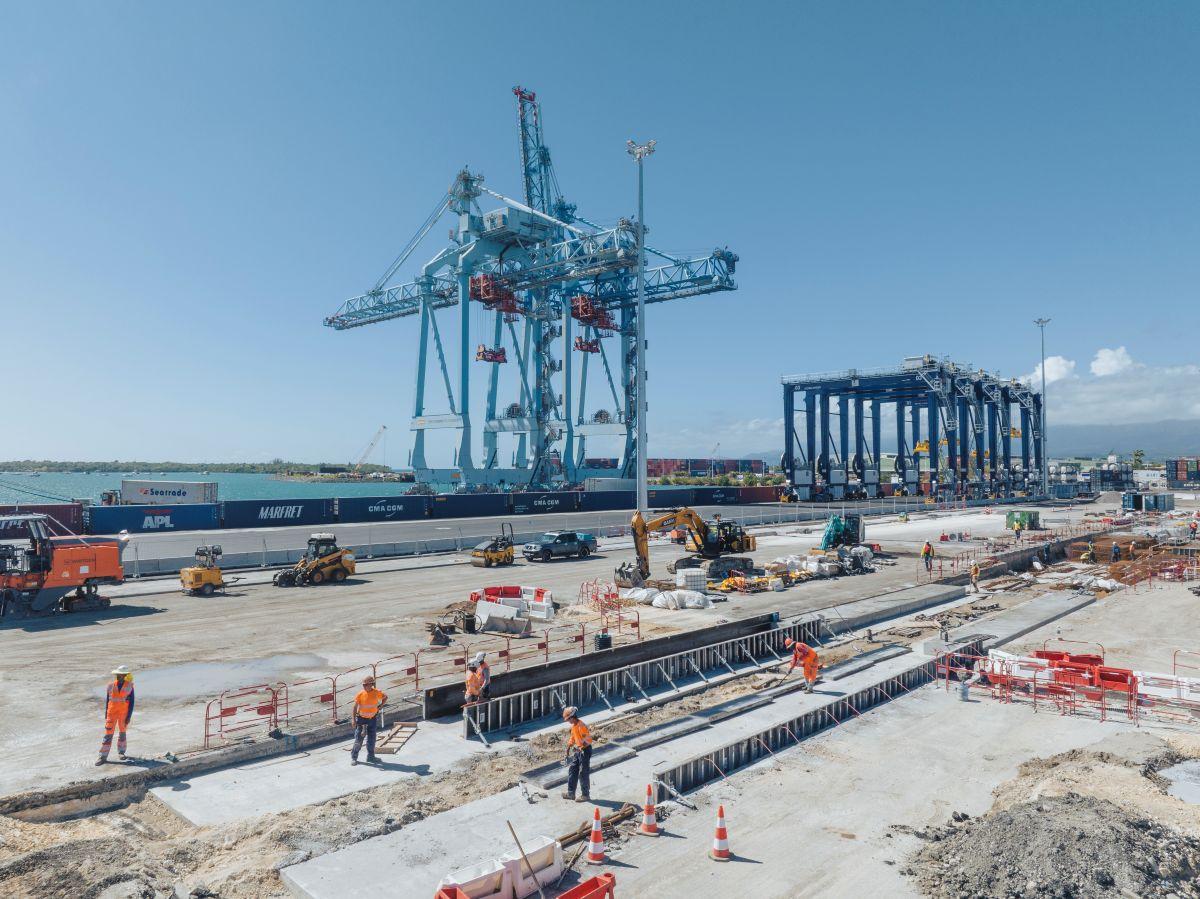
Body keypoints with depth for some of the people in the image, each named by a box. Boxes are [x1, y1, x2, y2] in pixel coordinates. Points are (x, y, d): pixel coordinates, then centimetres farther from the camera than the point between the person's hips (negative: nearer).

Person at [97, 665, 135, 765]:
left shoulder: (129, 686, -7)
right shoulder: (111, 686, -2)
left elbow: (131, 703, -5)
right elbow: (107, 701, 8)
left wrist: (128, 717, -9)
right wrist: (106, 716, 8)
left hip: (123, 713, -1)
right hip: (112, 713, 1)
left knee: (122, 733, 12)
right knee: (108, 734, -2)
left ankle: (121, 752, 27)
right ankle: (103, 756, 2)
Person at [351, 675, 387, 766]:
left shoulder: (377, 693, -10)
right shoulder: (360, 694, -14)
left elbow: (385, 697, 10)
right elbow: (355, 707, -7)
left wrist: (381, 706, 0)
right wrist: (354, 719, -10)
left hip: (373, 719, 2)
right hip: (362, 718, -2)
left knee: (371, 739, 10)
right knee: (358, 739, 0)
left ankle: (370, 756, 22)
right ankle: (353, 757, 12)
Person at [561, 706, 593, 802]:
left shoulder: (581, 726, -23)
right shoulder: (573, 726, 7)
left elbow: (588, 739, -27)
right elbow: (572, 738, 21)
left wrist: (581, 745, -32)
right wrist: (568, 748, 23)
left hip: (585, 750, -10)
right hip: (578, 751, 10)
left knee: (583, 774, 0)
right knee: (572, 771, 14)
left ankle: (585, 795, 11)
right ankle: (571, 793, 24)